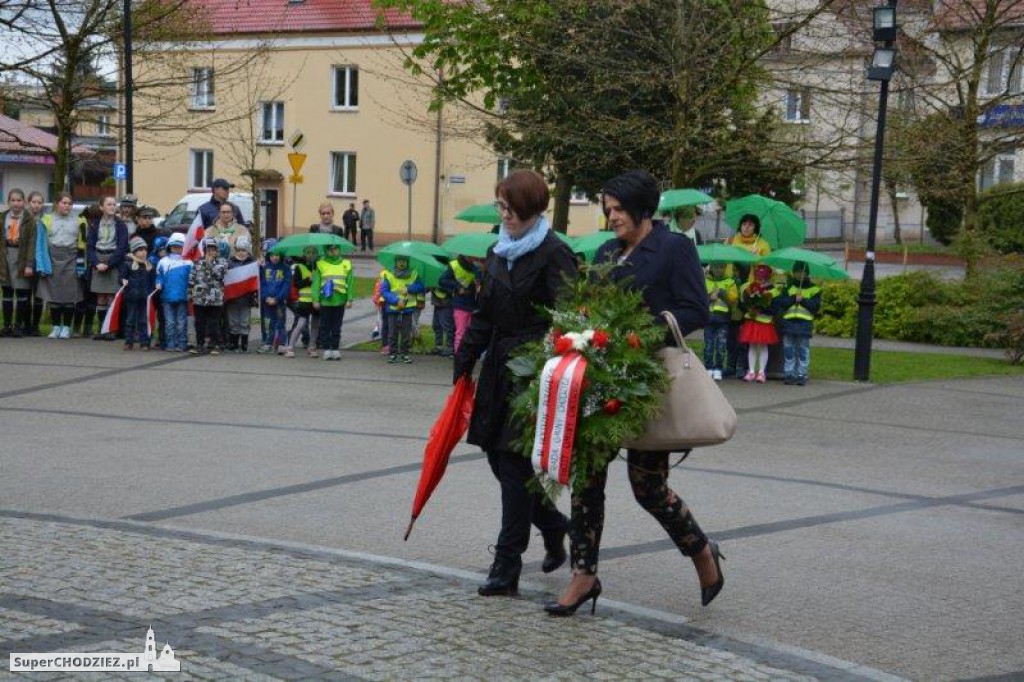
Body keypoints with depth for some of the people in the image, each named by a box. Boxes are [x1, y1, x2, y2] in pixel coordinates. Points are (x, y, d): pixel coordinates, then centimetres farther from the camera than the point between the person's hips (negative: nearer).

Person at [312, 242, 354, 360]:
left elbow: (350, 283, 5)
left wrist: (349, 299, -3)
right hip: (325, 301, -1)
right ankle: (326, 349, 8)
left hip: (340, 301, 1)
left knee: (337, 327, 7)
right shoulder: (321, 264, 3)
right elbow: (316, 283, 0)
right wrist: (315, 299, -7)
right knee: (325, 326, 3)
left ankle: (335, 349, 13)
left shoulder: (346, 264, 7)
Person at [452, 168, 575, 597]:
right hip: (500, 369, 8)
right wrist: (465, 360, 14)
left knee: (516, 463, -6)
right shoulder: (499, 253, 14)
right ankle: (554, 526, 33)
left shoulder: (554, 255, -10)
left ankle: (507, 566, 2)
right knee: (498, 457, 11)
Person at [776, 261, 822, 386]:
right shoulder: (788, 287, 14)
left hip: (805, 323, -2)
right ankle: (789, 374, 6)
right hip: (789, 322, 2)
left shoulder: (814, 289, 8)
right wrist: (793, 298, -13)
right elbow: (781, 303, 1)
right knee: (789, 350, 1)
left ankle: (802, 375, 3)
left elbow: (816, 307, -3)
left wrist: (803, 300, -13)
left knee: (803, 351, -2)